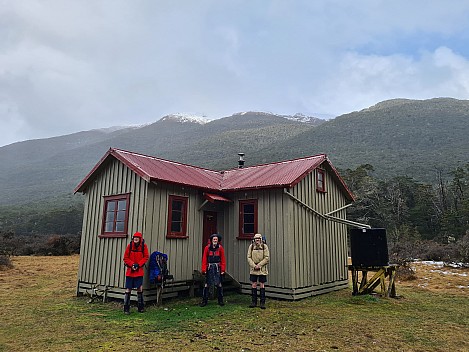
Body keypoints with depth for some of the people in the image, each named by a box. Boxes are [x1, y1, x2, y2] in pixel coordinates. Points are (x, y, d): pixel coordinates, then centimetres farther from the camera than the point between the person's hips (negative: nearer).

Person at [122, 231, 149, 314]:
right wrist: (132, 264, -13)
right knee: (128, 289, 1)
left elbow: (146, 257, 0)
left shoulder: (144, 246, -3)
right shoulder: (129, 246, -3)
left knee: (140, 289, 3)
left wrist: (138, 264, -12)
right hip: (130, 271, 0)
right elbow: (125, 258, 0)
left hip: (139, 271, 0)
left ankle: (140, 306, 17)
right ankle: (126, 308, 12)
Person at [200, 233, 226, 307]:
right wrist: (204, 269, -4)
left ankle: (220, 301, 16)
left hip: (217, 268, 0)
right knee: (207, 284, 2)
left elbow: (223, 259, 3)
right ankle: (204, 301, 13)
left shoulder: (220, 248, 2)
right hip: (209, 267, 0)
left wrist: (223, 269, -2)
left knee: (219, 284, 3)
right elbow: (204, 259, 0)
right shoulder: (207, 248, 0)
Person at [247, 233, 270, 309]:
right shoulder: (251, 246, 2)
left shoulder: (264, 246, -3)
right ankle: (254, 302, 16)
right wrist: (254, 265, -11)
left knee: (262, 285, 3)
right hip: (253, 269, 2)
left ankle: (262, 303, 11)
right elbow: (249, 257, 1)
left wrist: (259, 265, -13)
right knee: (253, 285, 5)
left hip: (262, 269, -2)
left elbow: (266, 258, -7)